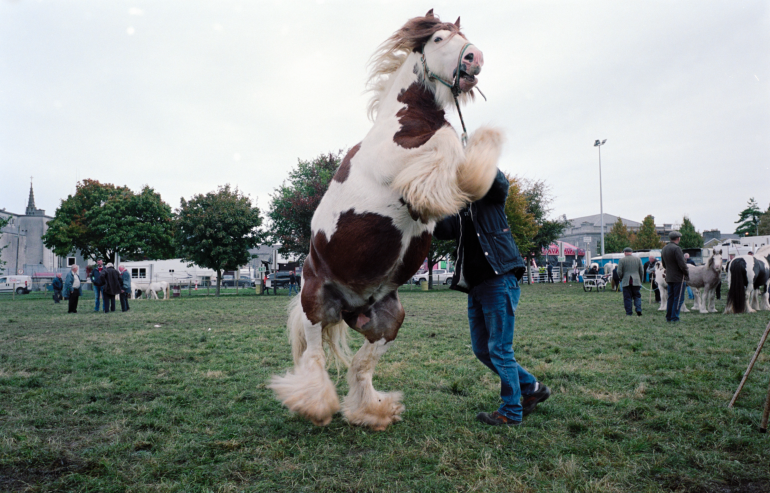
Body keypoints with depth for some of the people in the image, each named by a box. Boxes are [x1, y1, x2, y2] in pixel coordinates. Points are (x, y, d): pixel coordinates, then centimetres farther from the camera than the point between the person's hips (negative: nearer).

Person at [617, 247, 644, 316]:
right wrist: (641, 280, 18)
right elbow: (642, 271, 7)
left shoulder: (622, 260, -3)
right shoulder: (638, 259, 5)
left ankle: (628, 312, 3)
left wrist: (621, 278, 13)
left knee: (627, 297, 3)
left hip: (626, 282, -2)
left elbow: (619, 272, -6)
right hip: (636, 281, 2)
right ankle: (638, 310, -6)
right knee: (637, 296, 9)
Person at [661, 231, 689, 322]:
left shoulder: (664, 249, 10)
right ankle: (674, 318, -1)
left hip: (669, 277, 8)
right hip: (678, 277, -8)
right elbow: (682, 264, -18)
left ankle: (668, 317, 15)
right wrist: (687, 274, -7)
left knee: (670, 298, 13)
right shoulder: (676, 248, -16)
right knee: (678, 298, -2)